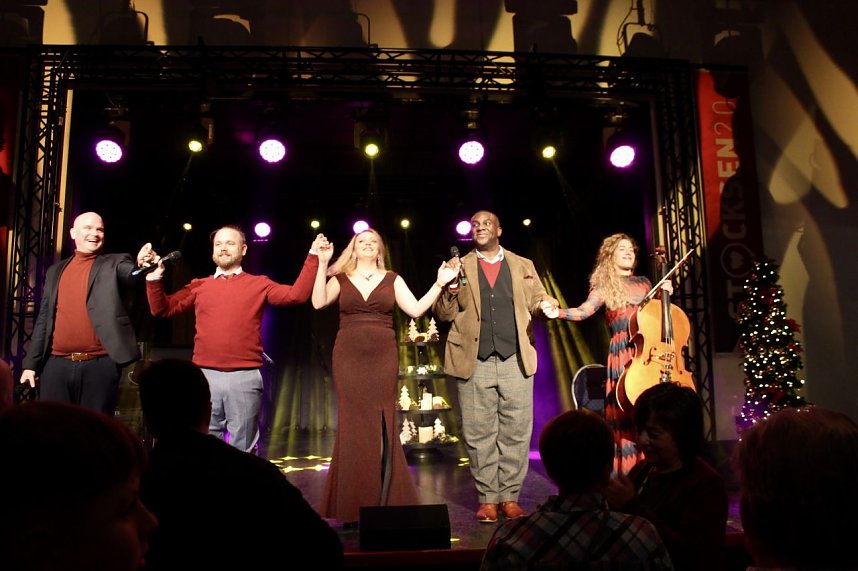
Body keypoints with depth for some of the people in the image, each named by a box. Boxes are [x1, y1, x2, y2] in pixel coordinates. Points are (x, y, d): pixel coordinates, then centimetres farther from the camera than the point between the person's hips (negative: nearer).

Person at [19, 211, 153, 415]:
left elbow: (133, 274, -16)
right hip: (57, 365, 3)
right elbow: (44, 319, 16)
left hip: (100, 366, -3)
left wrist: (141, 264, -39)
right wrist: (31, 363, 12)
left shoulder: (114, 263, 6)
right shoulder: (56, 270, 17)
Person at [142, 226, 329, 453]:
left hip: (245, 378, -2)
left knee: (242, 450, 8)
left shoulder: (259, 284, 8)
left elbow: (296, 294, -3)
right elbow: (162, 309, 14)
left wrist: (313, 256, -6)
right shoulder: (199, 286, 15)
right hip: (205, 377, 2)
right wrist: (154, 277, 1)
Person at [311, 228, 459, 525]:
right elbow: (318, 302, -8)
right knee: (353, 428, 2)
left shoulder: (392, 279, 10)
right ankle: (352, 506, 12)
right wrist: (322, 264, -11)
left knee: (382, 427, 2)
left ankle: (385, 502, 13)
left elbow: (416, 309, 1)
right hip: (349, 359, 0)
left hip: (383, 359, 0)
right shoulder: (341, 279, 9)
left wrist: (440, 283, -5)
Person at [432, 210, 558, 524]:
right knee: (479, 435, 3)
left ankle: (510, 496, 16)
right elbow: (442, 314, 6)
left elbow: (536, 301, 14)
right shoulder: (459, 267, 10)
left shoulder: (523, 266, 14)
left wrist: (546, 304, -9)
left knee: (516, 432, 4)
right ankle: (487, 498, 15)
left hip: (516, 360, 1)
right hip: (474, 363, -1)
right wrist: (451, 289, -14)